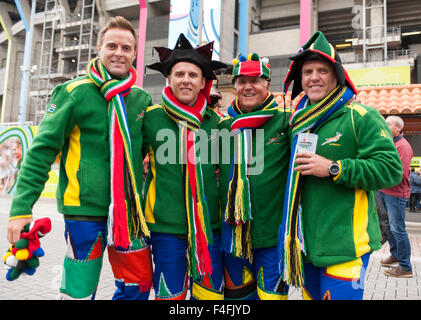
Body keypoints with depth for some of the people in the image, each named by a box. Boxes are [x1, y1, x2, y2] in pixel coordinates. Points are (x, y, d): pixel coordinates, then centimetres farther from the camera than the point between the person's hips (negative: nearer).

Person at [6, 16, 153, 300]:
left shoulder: (142, 98, 7)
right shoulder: (74, 93, -6)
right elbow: (42, 151, -7)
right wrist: (22, 207, -13)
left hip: (130, 210, 5)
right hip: (85, 209, -4)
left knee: (140, 284, 14)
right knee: (80, 291, 3)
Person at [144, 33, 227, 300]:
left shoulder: (215, 121, 5)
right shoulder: (151, 118, -2)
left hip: (209, 225, 2)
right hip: (167, 225, -2)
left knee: (211, 291, 11)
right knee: (170, 293, 9)